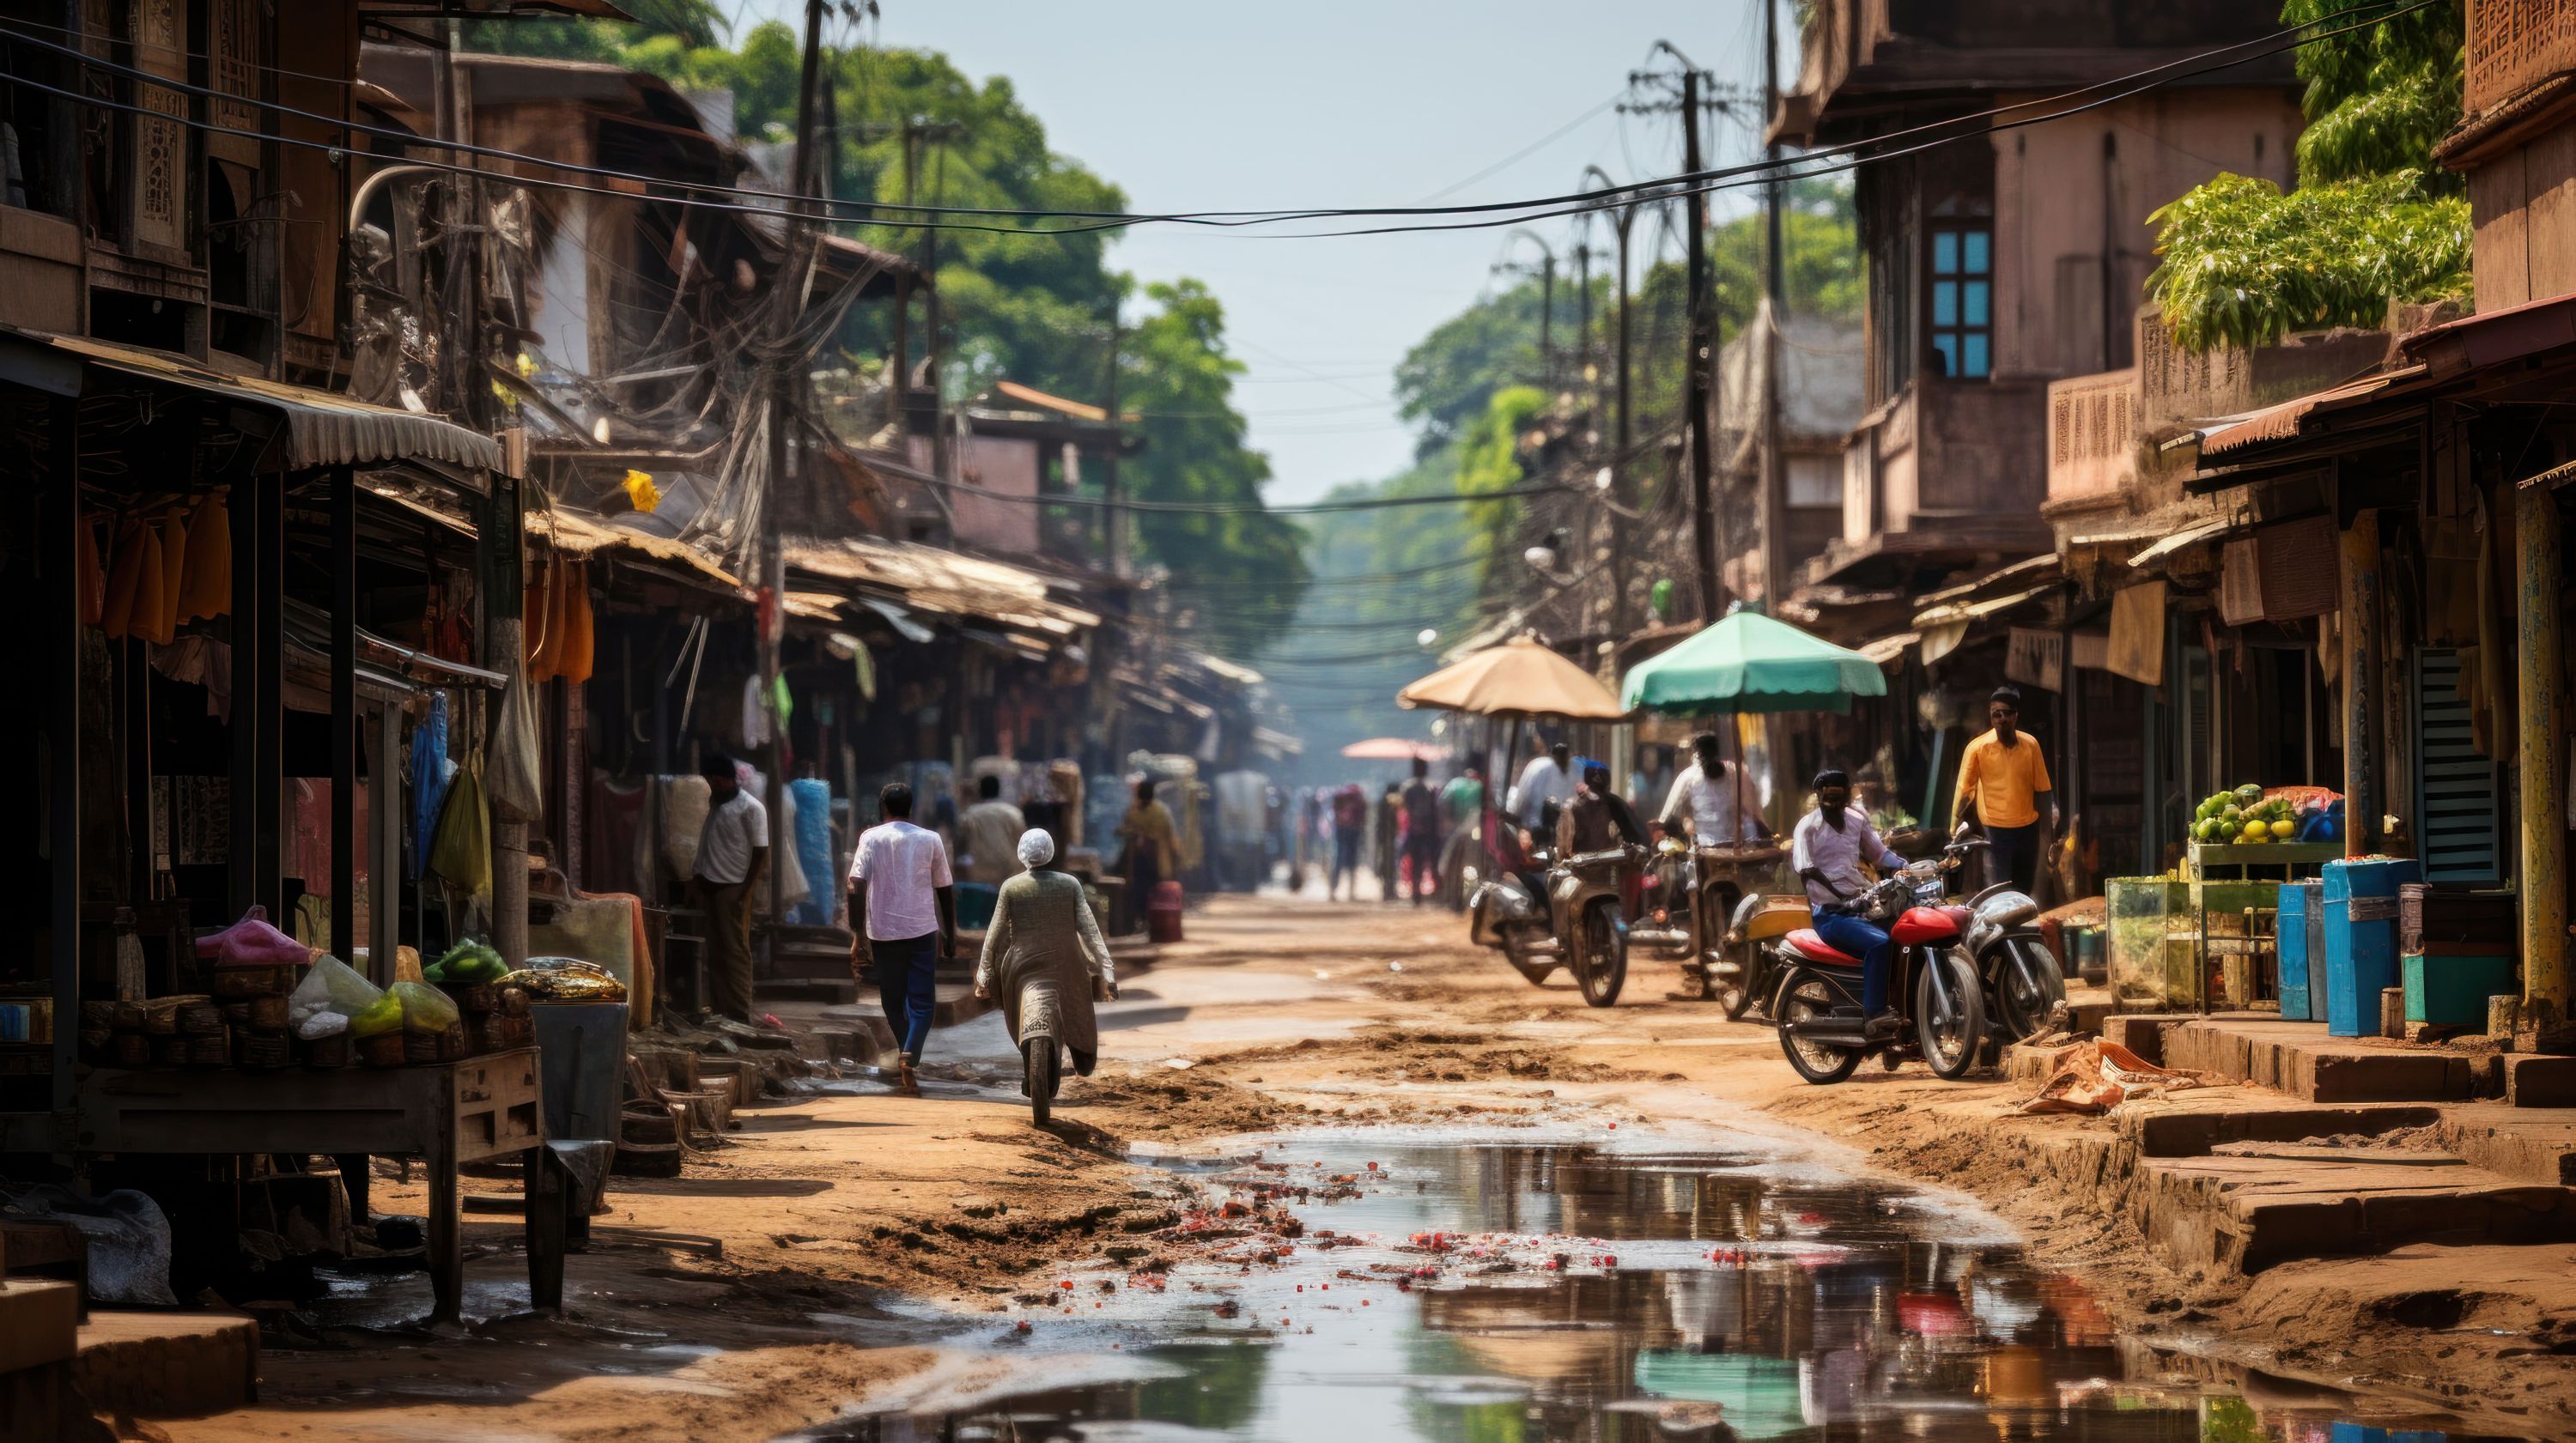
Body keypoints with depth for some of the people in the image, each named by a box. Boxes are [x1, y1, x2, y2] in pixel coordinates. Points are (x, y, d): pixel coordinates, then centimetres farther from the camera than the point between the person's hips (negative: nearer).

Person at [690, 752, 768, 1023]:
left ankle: (740, 1013, -5)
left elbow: (760, 851, -11)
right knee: (716, 950, 8)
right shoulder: (714, 803, 13)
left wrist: (746, 890, -15)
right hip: (712, 886, 7)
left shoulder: (751, 808, -9)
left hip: (734, 888, -7)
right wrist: (698, 876, 10)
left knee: (735, 950, -6)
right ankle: (719, 1009, 12)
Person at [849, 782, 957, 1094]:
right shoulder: (930, 840, 3)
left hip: (883, 933, 0)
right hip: (922, 931, 0)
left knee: (893, 1002, 16)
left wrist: (858, 936, -11)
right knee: (922, 1003, 2)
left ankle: (907, 1062, 25)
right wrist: (950, 934, 21)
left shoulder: (871, 838, -2)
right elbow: (946, 890, 10)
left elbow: (856, 887, -13)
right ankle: (910, 1060, -20)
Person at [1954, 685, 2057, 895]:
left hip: (2028, 829, 4)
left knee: (2024, 891, 15)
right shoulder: (1977, 748, -10)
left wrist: (2047, 830, 6)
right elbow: (1965, 790, -6)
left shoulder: (2030, 744, -1)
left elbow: (2042, 788, 5)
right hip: (1996, 831, -4)